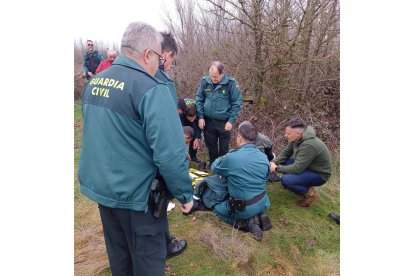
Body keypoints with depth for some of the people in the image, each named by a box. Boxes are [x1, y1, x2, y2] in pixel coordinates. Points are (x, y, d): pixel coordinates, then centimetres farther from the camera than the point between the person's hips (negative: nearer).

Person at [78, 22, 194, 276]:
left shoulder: (94, 82, 4)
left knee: (118, 252, 27)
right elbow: (170, 154, -27)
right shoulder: (150, 89, -23)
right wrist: (185, 194, -12)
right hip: (136, 193, -7)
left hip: (100, 187, 8)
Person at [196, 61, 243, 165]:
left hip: (224, 122, -3)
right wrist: (200, 117, -2)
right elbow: (199, 99, 5)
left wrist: (231, 121, -13)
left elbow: (237, 103, -8)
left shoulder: (231, 83, -13)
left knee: (224, 149, 11)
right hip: (208, 121, 3)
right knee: (211, 147, 17)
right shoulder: (204, 81, -5)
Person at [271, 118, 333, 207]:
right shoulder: (297, 138, -8)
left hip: (319, 174, -9)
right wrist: (274, 163, -12)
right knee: (282, 162, -4)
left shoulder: (308, 145, -33)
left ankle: (310, 193, 0)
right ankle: (303, 185, 11)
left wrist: (277, 168, -23)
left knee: (285, 180, -26)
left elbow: (297, 169, -32)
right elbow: (285, 152, 2)